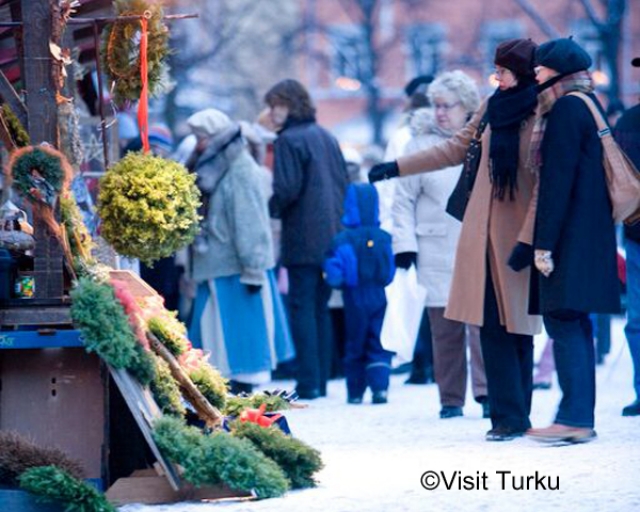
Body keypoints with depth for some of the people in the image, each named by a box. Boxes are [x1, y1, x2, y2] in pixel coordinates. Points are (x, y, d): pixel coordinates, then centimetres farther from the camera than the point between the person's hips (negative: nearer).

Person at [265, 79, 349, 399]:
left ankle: (309, 383, -10)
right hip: (332, 237, 7)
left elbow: (287, 189, -17)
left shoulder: (289, 140, -9)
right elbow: (344, 184, 15)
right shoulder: (327, 138, 13)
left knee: (302, 307, -5)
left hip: (303, 240, -7)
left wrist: (272, 209, 1)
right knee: (320, 308, 12)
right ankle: (321, 380, 13)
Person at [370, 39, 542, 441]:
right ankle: (509, 415, 1)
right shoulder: (492, 108, 10)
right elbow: (456, 150, 21)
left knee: (516, 325, -2)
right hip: (483, 233, 6)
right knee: (492, 324, 0)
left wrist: (528, 240, -18)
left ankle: (514, 417, 3)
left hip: (519, 234, -6)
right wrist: (397, 167, 20)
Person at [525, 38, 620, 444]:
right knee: (574, 324, 10)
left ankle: (575, 419, -13)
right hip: (590, 231, 10)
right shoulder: (588, 106, 16)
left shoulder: (566, 109, -13)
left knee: (563, 321, -10)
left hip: (570, 237, -10)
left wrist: (544, 242, -18)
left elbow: (557, 180, -18)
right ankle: (581, 417, 11)